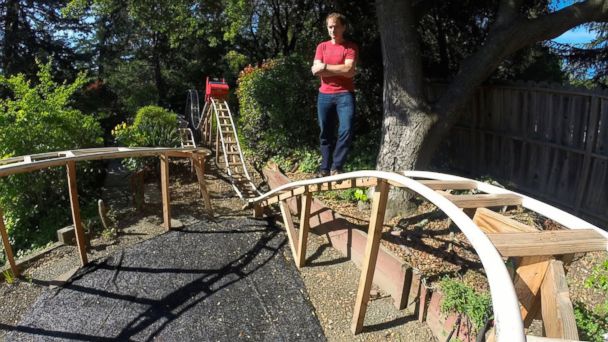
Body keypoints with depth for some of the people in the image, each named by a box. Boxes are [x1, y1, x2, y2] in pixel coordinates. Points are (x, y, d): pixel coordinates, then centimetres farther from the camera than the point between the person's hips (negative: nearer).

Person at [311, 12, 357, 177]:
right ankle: (325, 168, 14)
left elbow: (349, 71, -11)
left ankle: (336, 168, -3)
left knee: (346, 130, -15)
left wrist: (325, 66, -6)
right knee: (325, 134, 6)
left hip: (345, 94, -3)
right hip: (324, 95, 3)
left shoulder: (350, 47, 3)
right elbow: (316, 71, -1)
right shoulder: (322, 47, 12)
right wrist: (341, 69, -6)